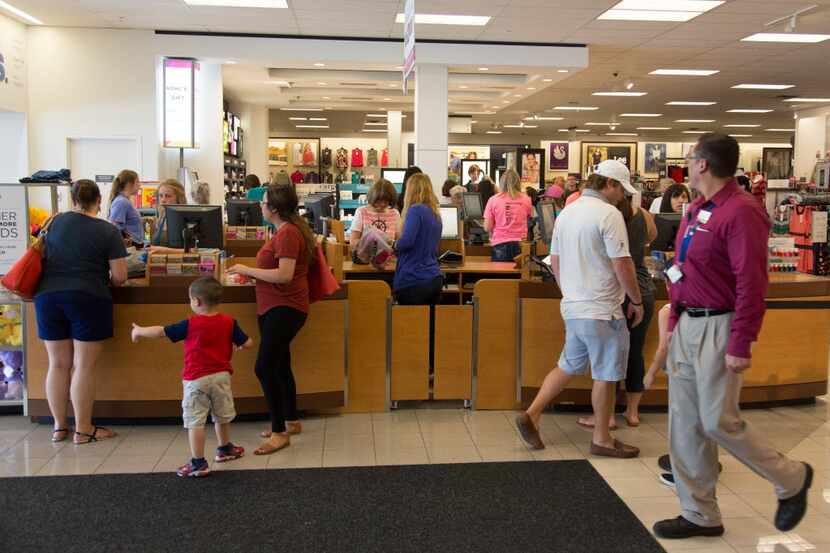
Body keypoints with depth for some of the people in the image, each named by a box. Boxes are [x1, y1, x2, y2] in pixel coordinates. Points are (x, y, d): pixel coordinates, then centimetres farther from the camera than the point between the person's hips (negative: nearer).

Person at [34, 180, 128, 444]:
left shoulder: (55, 222, 8)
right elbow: (119, 276, -7)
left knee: (58, 364, 11)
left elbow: (43, 255, 21)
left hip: (47, 296, 4)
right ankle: (83, 429, 7)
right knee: (84, 366, 1)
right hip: (87, 299, -4)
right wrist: (108, 281, 15)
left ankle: (59, 426, 19)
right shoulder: (108, 231, -4)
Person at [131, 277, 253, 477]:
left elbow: (161, 331, -4)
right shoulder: (229, 322, -3)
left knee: (195, 421, 0)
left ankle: (198, 463, -2)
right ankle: (224, 449, 39)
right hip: (221, 376, 4)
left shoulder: (190, 324, -11)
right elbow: (248, 343, 1)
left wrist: (139, 331, 13)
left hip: (196, 379, -4)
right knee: (222, 416, 22)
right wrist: (236, 343, 24)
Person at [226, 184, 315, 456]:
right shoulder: (287, 230, 14)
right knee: (279, 366, 18)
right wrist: (251, 272, 9)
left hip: (284, 309, -11)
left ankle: (280, 432, -5)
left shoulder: (288, 233, -18)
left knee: (264, 367, -13)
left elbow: (284, 275, -25)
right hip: (276, 308, 11)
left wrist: (248, 270, -17)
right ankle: (291, 421, 31)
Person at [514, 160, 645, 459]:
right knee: (605, 375, 5)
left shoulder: (567, 212, 10)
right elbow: (622, 265, -18)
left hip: (572, 307, 8)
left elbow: (555, 261, 15)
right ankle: (602, 439, 16)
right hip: (601, 310, -8)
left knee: (568, 366, 19)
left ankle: (532, 414, 13)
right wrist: (637, 301, -5)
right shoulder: (609, 214, -16)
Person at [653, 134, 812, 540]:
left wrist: (740, 346, -22)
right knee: (685, 424, 9)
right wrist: (675, 321, 16)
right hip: (687, 324, 9)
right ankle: (700, 514, 20)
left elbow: (752, 284, -20)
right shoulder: (697, 210, 12)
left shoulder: (741, 212, -16)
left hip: (718, 327, -9)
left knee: (719, 421, -4)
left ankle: (792, 479, 23)